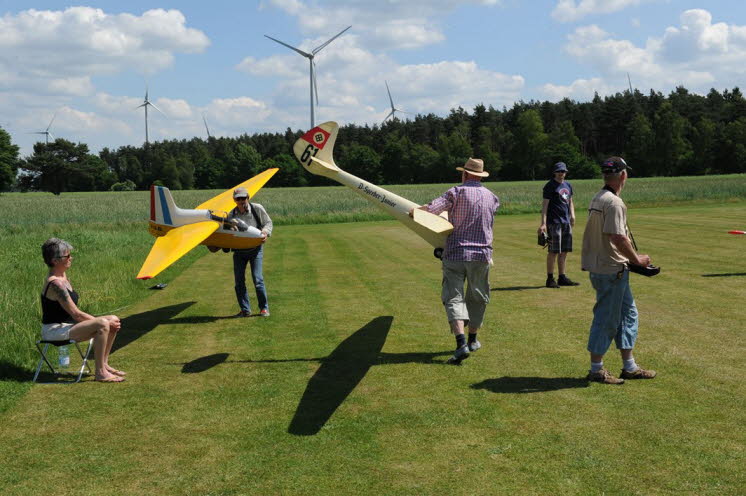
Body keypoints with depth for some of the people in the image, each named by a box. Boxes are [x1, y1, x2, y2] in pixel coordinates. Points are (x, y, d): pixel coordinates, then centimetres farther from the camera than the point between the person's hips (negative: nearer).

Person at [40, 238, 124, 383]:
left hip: (66, 324, 10)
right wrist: (103, 322, -12)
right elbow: (76, 314, -21)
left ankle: (104, 364, 10)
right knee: (103, 325, -27)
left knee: (114, 320, 1)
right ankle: (100, 373, -19)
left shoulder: (62, 276, 9)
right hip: (54, 330, -10)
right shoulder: (55, 283, -21)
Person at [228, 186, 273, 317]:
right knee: (239, 281, 1)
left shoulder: (257, 209, -5)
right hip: (239, 251, 3)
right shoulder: (231, 215, 0)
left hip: (255, 249, -3)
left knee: (257, 279, -10)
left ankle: (264, 308, 3)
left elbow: (268, 222, 4)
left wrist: (265, 232, -15)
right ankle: (245, 310, 12)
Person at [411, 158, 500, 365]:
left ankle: (461, 343, -20)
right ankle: (472, 339, 30)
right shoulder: (491, 198, 8)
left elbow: (433, 208, -19)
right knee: (477, 297, 18)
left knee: (453, 297, -4)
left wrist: (414, 211, 2)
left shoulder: (457, 192, -7)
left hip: (455, 253, -3)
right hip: (481, 254, 4)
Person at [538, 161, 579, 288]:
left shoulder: (568, 185, 16)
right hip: (554, 222, -7)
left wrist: (572, 215, 9)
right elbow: (545, 204, -10)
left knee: (564, 251, 10)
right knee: (553, 251, -6)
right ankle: (550, 279, 1)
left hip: (566, 221, 7)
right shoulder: (550, 185, -6)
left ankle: (562, 278, 17)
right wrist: (543, 223, -17)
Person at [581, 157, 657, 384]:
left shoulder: (598, 199, 13)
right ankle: (596, 369, 9)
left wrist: (630, 258, 18)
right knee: (607, 318, -1)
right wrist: (636, 258, -11)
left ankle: (629, 367, 23)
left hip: (599, 266, 10)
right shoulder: (614, 202, -18)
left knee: (628, 313, 16)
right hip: (611, 269, -10)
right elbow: (618, 238, -25)